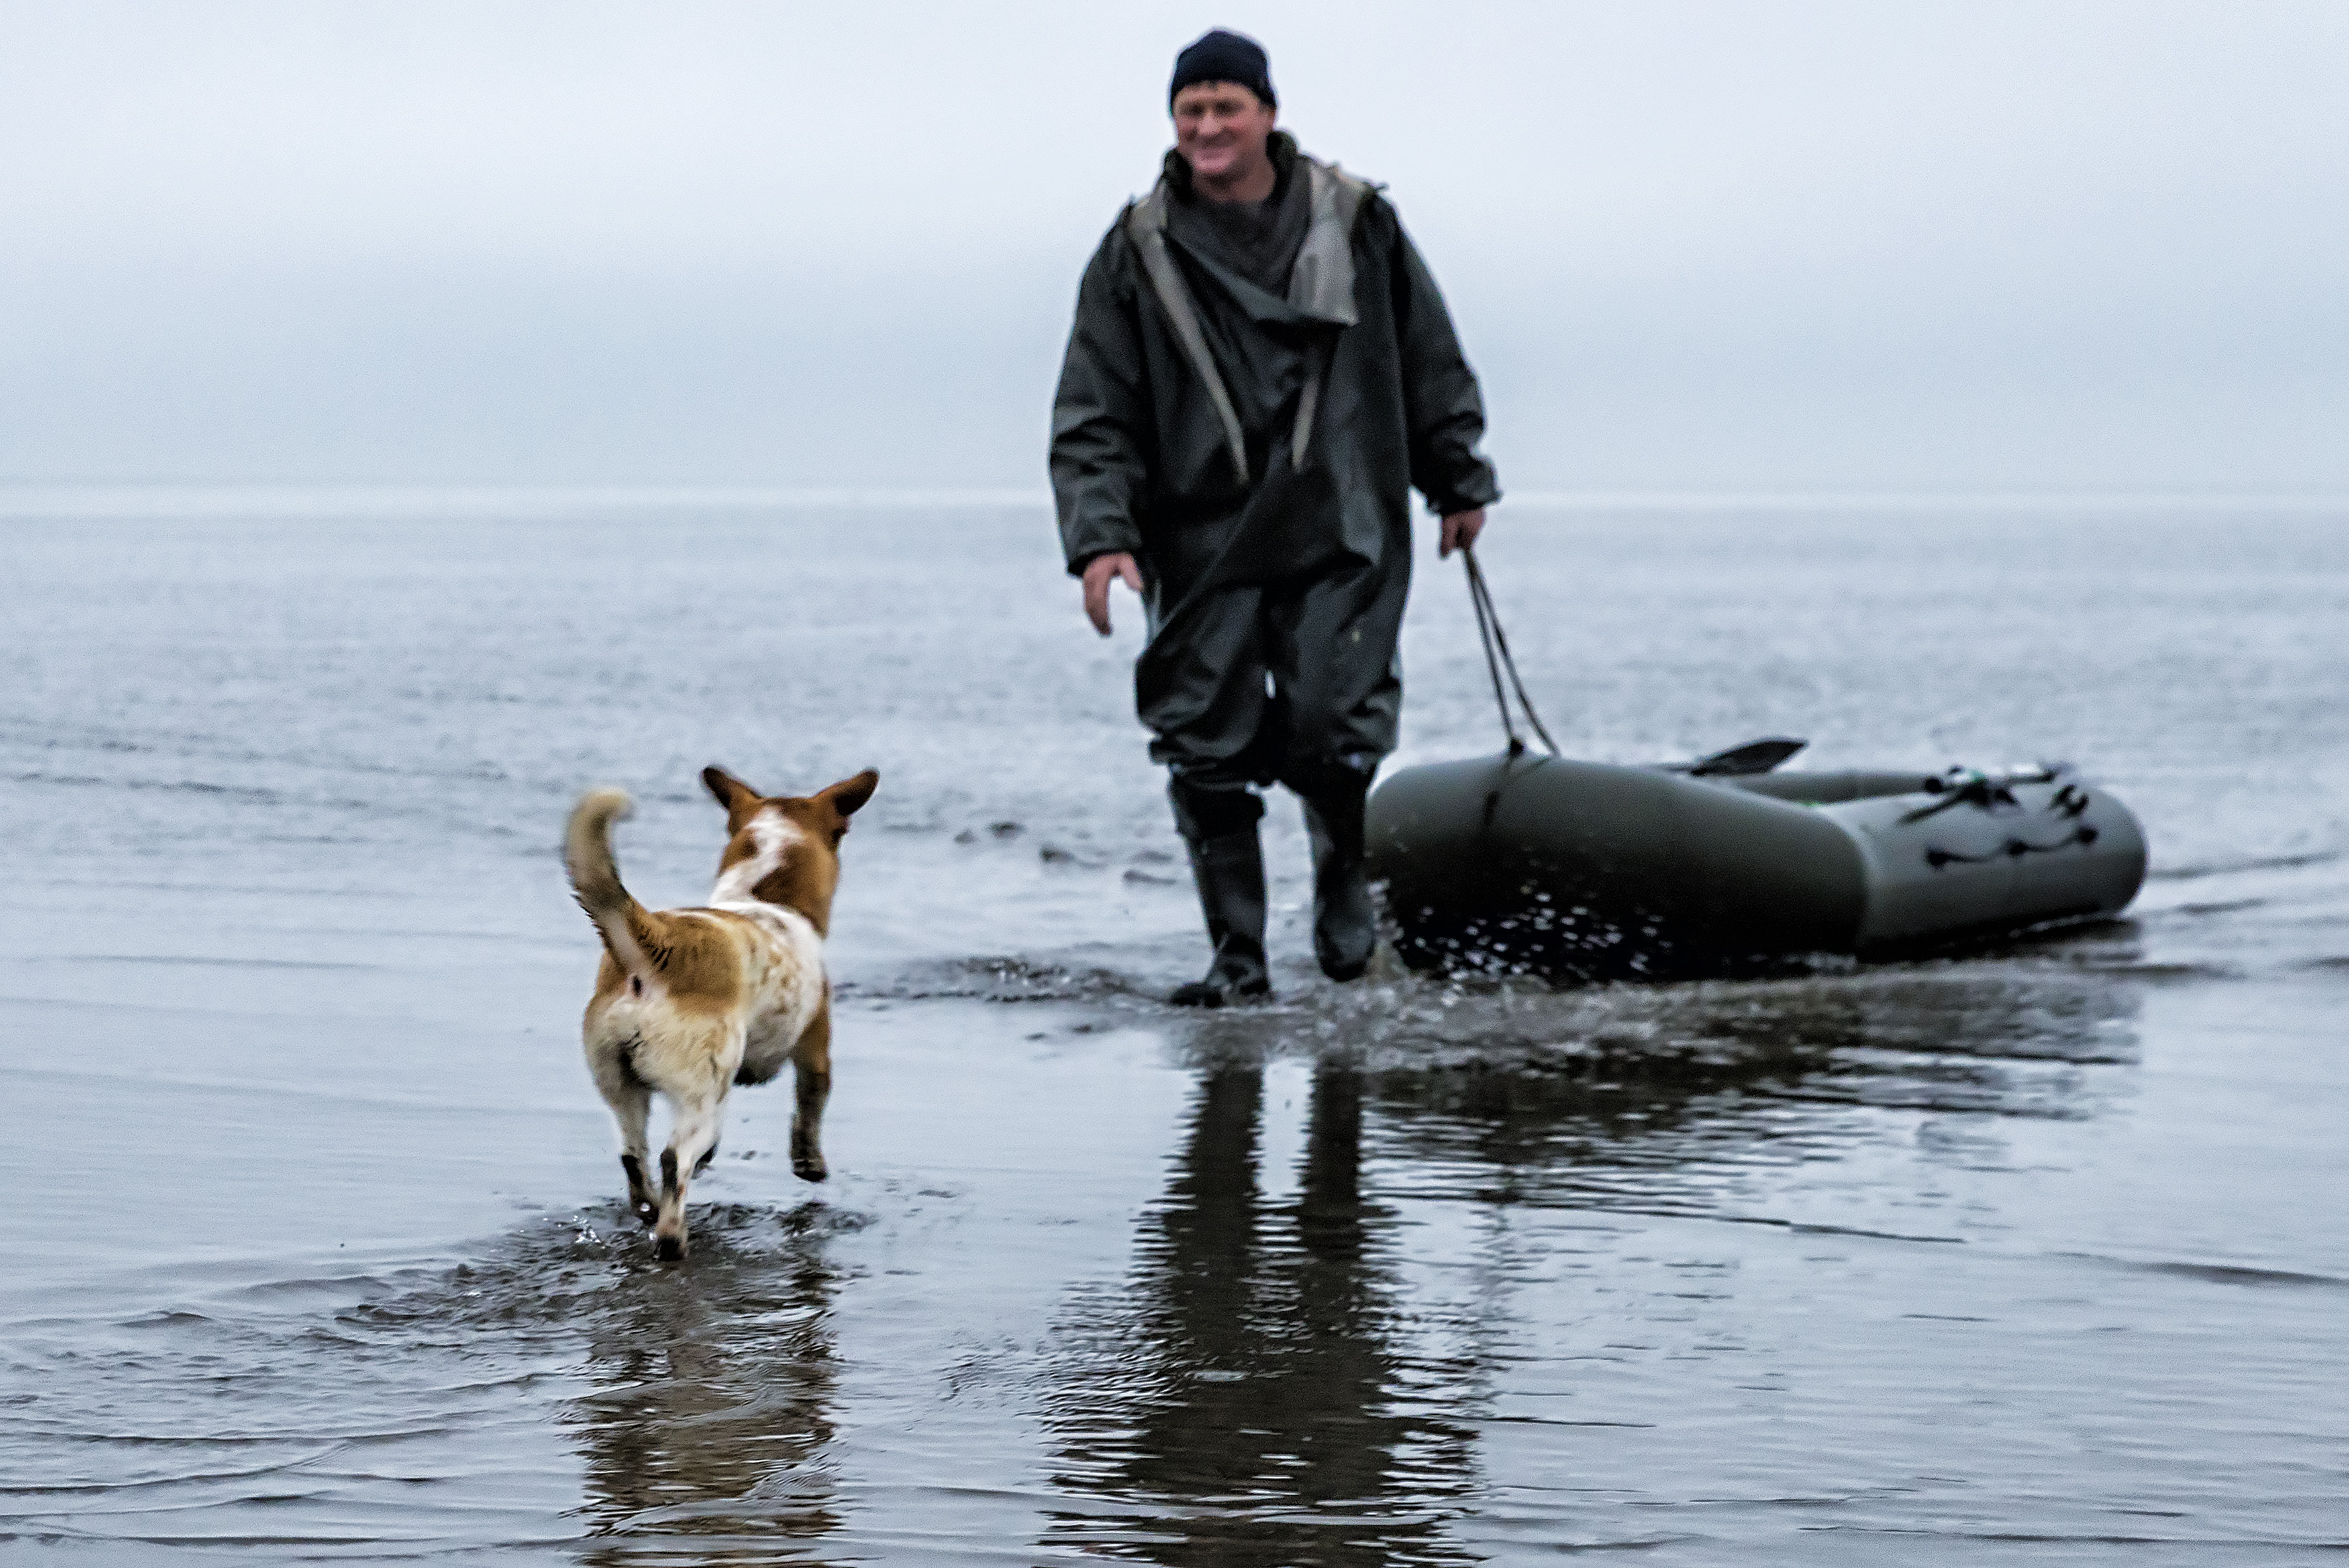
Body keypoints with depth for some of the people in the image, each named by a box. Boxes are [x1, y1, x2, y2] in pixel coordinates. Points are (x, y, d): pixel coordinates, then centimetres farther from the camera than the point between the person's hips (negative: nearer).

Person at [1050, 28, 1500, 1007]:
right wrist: (1100, 537, -10)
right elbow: (1094, 417, 1)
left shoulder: (1356, 224, 5)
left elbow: (1431, 367, 16)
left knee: (1335, 735, -8)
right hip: (1199, 547, 1)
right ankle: (1237, 954, 7)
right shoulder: (1137, 254, 3)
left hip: (1342, 533, -1)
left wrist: (1459, 484, 18)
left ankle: (1345, 893, 19)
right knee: (1208, 754, -3)